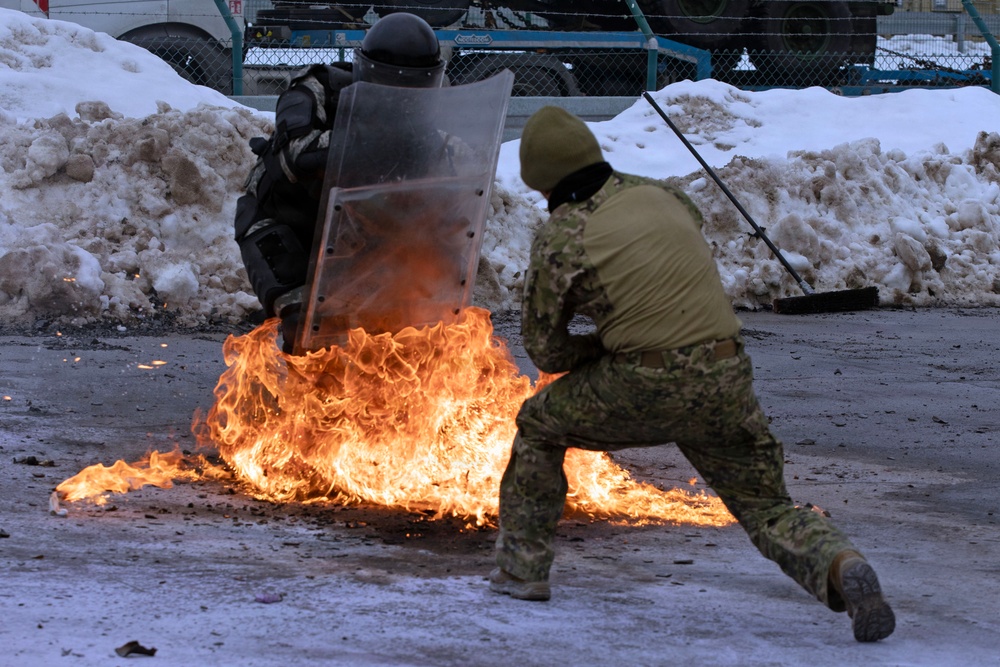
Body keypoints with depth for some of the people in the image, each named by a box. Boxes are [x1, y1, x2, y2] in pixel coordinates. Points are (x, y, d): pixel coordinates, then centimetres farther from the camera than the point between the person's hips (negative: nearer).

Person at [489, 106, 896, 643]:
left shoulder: (559, 238, -2)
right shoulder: (658, 195, 11)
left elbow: (545, 351, 5)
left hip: (643, 393, -4)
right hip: (727, 382, 4)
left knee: (539, 425, 22)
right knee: (767, 508, 14)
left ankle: (522, 569, 24)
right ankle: (840, 565, -16)